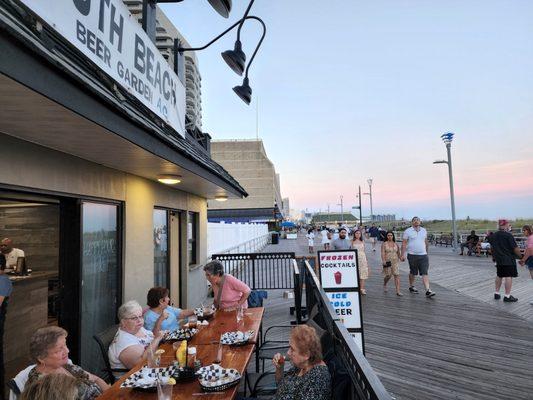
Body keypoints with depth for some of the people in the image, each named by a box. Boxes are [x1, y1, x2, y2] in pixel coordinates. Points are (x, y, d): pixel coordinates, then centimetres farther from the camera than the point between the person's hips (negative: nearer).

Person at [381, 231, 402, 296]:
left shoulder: (396, 244, 10)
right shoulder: (384, 244, 0)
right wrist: (383, 261, -20)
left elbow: (398, 253, 19)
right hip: (387, 262, -3)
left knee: (397, 275, -7)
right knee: (388, 275, 0)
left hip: (395, 261, 3)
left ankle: (398, 291, -7)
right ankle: (384, 284, 32)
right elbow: (382, 253, -9)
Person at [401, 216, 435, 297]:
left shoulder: (424, 231, 10)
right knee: (412, 272, 12)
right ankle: (411, 286, 31)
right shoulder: (408, 231, -3)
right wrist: (402, 255, -9)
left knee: (425, 273, -6)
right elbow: (404, 243, -4)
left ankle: (428, 290, -10)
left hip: (423, 255, 2)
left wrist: (426, 252, 21)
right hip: (412, 255, -2)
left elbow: (426, 242, 20)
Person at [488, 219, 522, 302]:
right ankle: (507, 296, -2)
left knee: (499, 276, 18)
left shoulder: (493, 236, 7)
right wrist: (521, 256, -3)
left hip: (498, 260, 7)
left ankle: (496, 293, 23)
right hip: (509, 260, -7)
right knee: (508, 277, -3)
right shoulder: (508, 235, -15)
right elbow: (515, 249, -15)